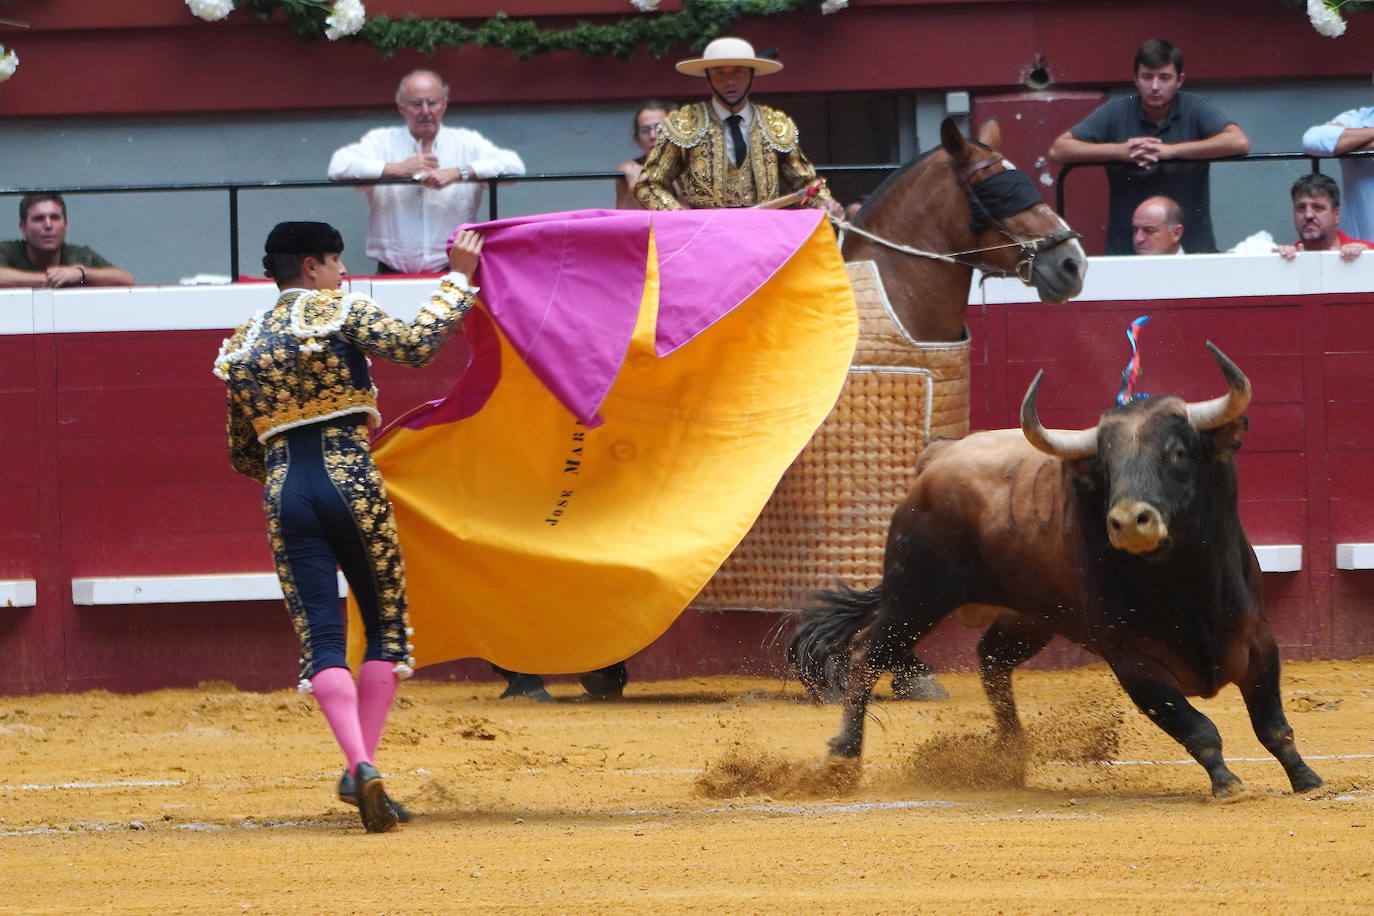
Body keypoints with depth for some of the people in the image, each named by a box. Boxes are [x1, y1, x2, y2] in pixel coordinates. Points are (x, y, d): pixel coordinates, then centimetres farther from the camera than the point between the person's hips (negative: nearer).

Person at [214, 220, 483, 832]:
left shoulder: (242, 345, 16)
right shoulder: (342, 314, 1)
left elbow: (242, 456, 20)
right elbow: (416, 344, -15)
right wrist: (459, 279, -5)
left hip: (284, 490, 3)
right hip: (351, 482, -3)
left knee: (321, 638, -1)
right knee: (387, 622, 11)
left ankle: (359, 764, -21)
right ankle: (362, 766, 2)